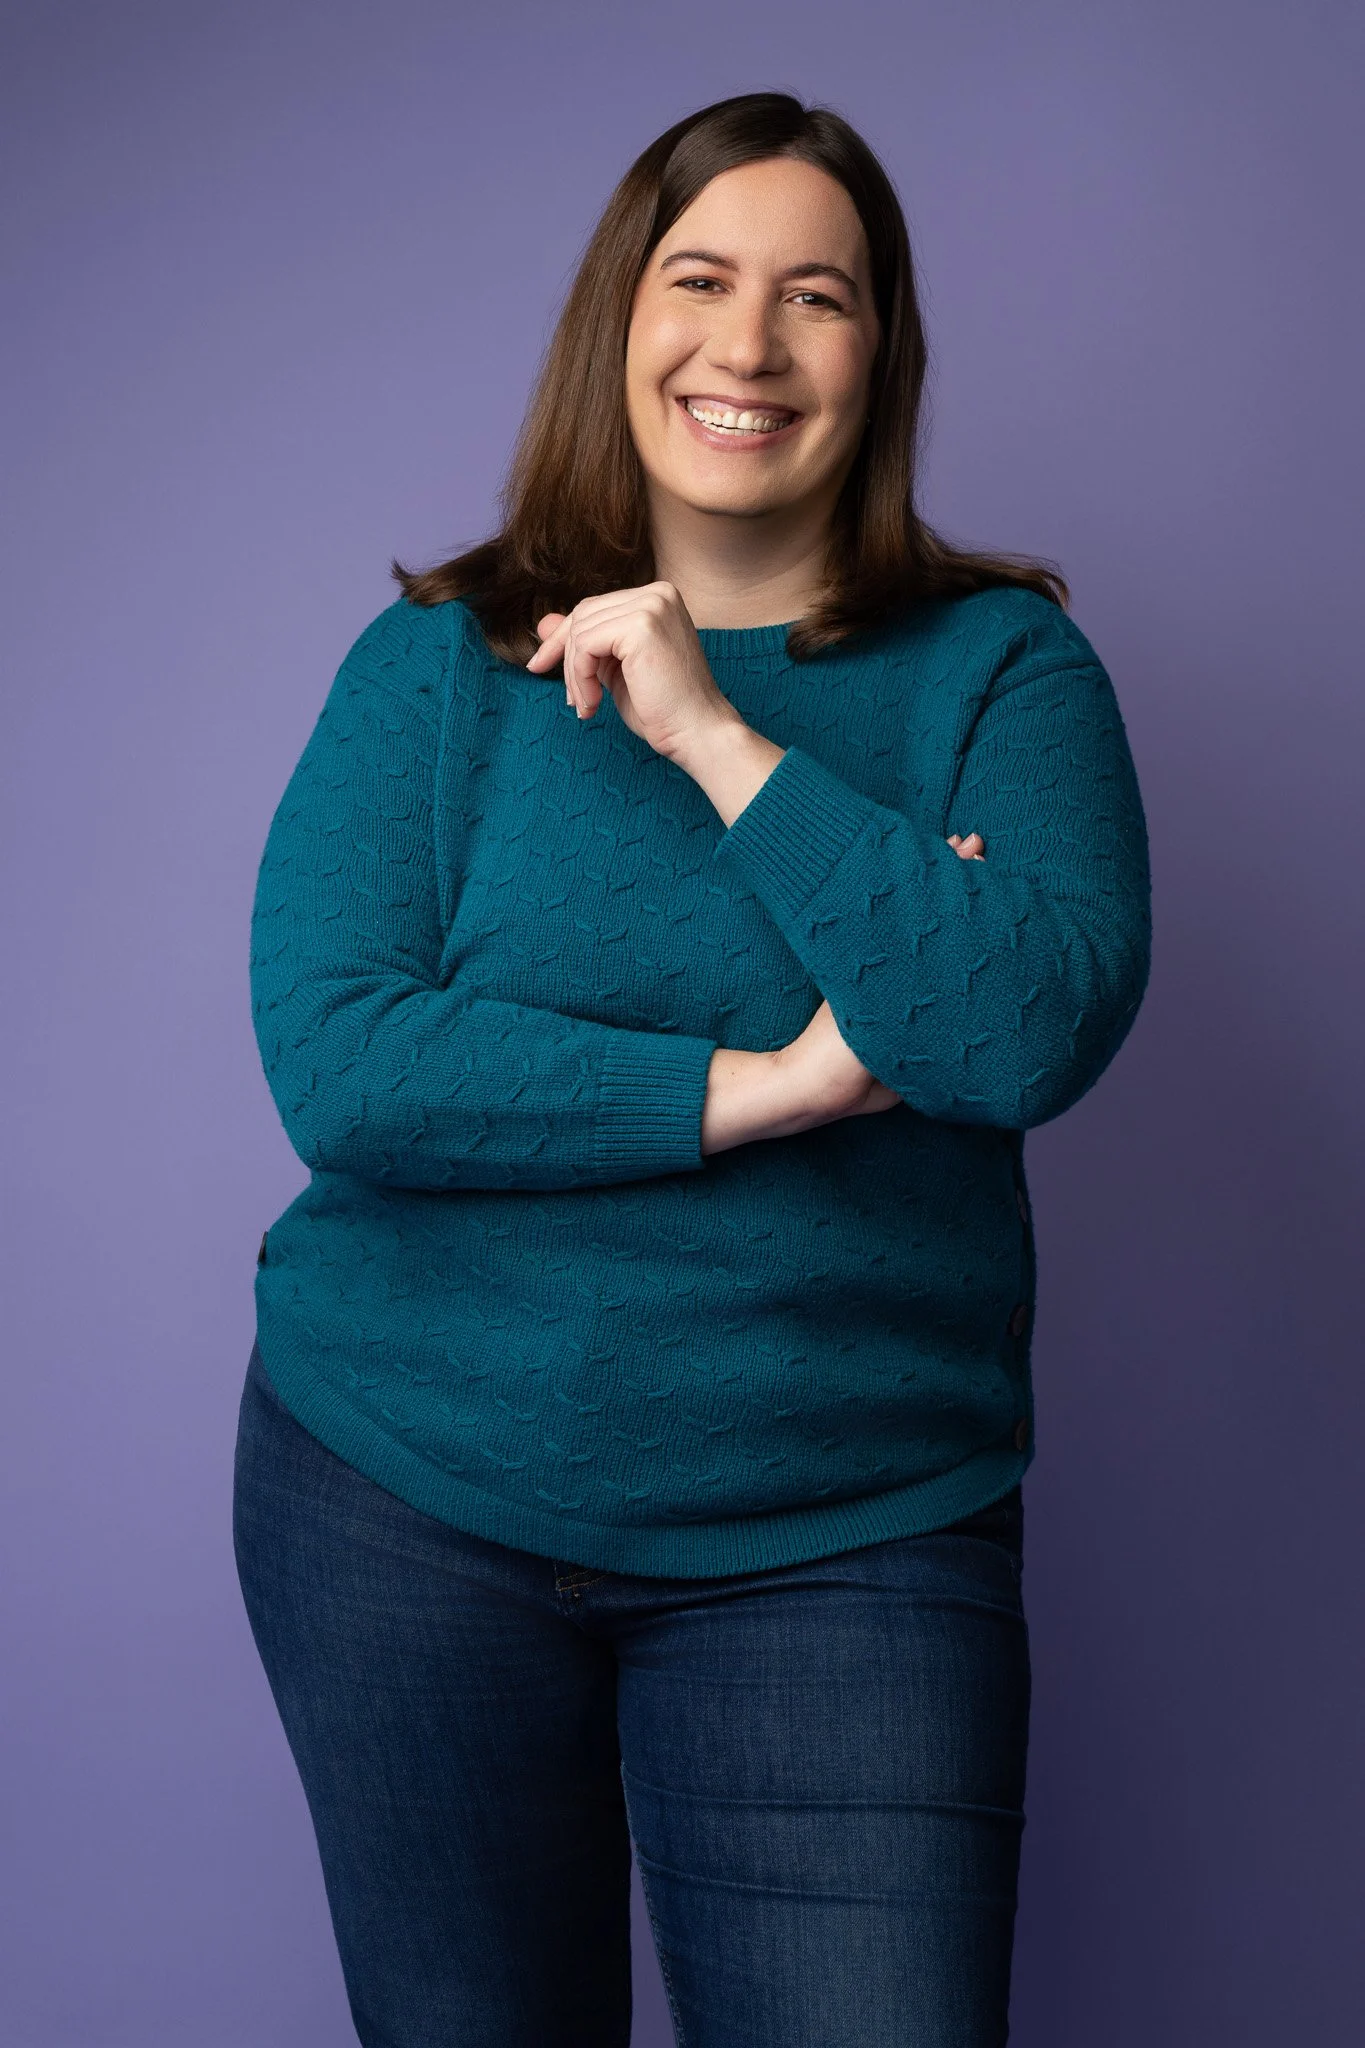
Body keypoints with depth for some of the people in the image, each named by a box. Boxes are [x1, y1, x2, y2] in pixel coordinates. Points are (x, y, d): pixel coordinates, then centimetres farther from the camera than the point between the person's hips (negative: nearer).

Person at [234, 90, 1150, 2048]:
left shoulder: (999, 666, 0)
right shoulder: (438, 665, 0)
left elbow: (1037, 1025, -18)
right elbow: (333, 1060, -13)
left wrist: (718, 737, -18)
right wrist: (771, 1084, -17)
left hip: (841, 1539, -1)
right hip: (407, 1496, 1)